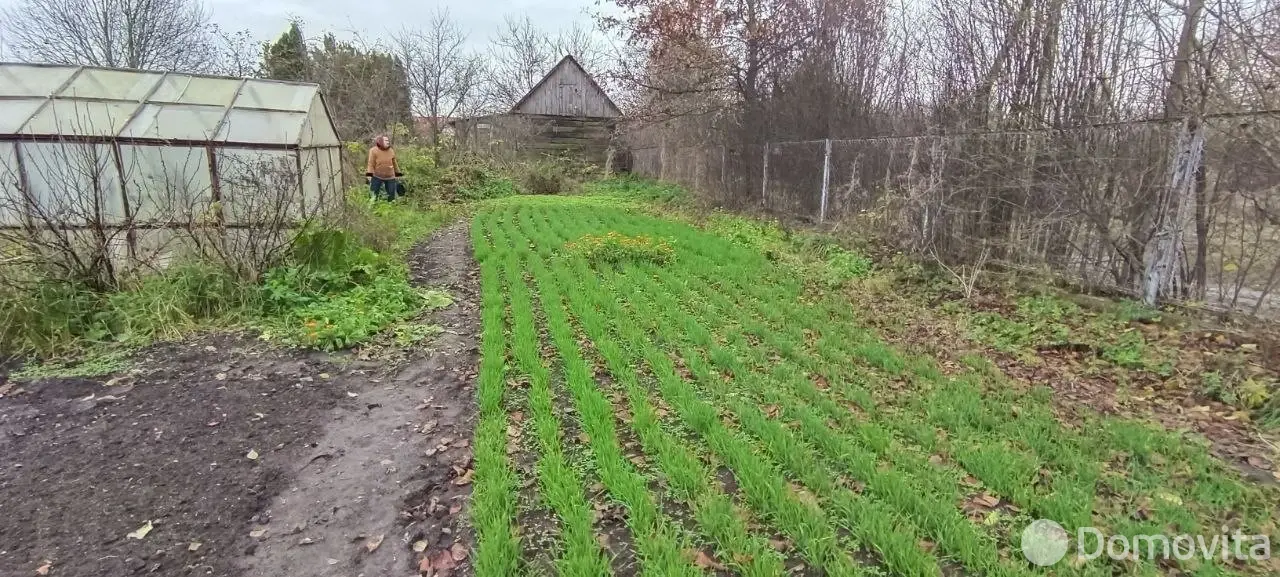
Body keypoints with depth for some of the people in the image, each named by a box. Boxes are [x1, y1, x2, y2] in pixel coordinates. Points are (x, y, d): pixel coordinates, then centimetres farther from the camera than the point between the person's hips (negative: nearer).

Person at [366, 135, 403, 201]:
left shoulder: (391, 151, 4)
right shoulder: (374, 151, -7)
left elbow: (394, 163, 13)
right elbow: (371, 163, -7)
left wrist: (398, 174, 15)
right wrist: (369, 174, -15)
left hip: (390, 177, 3)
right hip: (377, 176, -3)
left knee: (392, 195, 7)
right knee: (373, 195, -1)